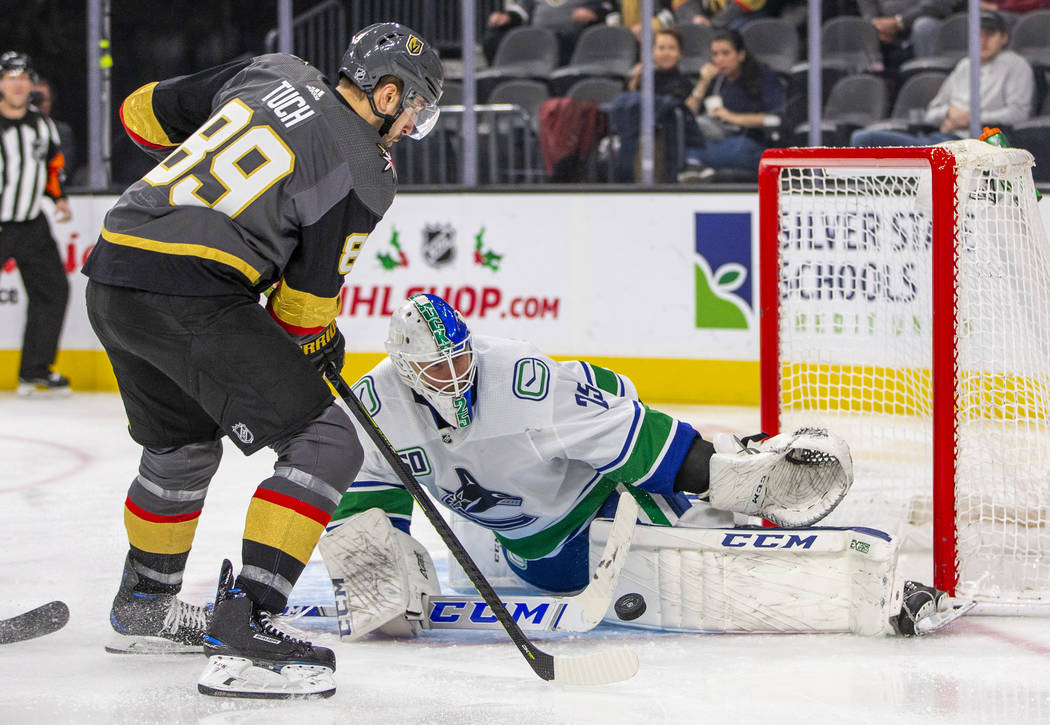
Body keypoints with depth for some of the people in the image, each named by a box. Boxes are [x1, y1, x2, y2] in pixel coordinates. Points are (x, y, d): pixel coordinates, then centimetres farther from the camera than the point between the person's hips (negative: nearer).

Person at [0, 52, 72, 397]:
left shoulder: (42, 124, 5)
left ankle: (35, 371, 14)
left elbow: (53, 162, 21)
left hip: (32, 224, 6)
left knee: (53, 289, 5)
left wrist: (59, 196, 7)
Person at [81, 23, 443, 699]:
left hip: (110, 272, 9)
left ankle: (143, 605, 47)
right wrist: (318, 341, 22)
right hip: (190, 295, -9)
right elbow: (308, 295, 1)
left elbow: (147, 113, 24)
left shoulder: (273, 73, 16)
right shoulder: (365, 174, -3)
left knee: (183, 445, 30)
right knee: (325, 442, -5)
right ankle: (242, 627, -15)